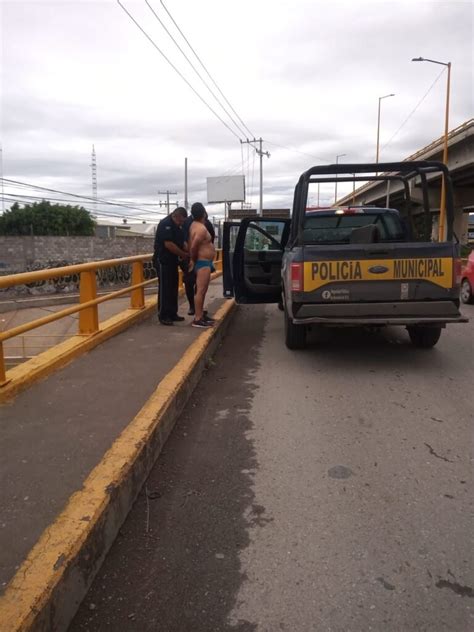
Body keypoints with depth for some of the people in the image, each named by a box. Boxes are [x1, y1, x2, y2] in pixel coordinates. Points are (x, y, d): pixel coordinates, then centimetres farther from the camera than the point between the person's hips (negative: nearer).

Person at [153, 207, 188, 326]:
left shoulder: (177, 226, 12)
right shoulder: (166, 224, -17)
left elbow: (180, 242, 19)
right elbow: (168, 244, -25)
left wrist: (186, 253, 1)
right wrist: (184, 254, -16)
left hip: (172, 261, 9)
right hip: (163, 261, -9)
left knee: (173, 288, 11)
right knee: (164, 288, -5)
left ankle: (172, 314, 19)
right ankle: (163, 316, 1)